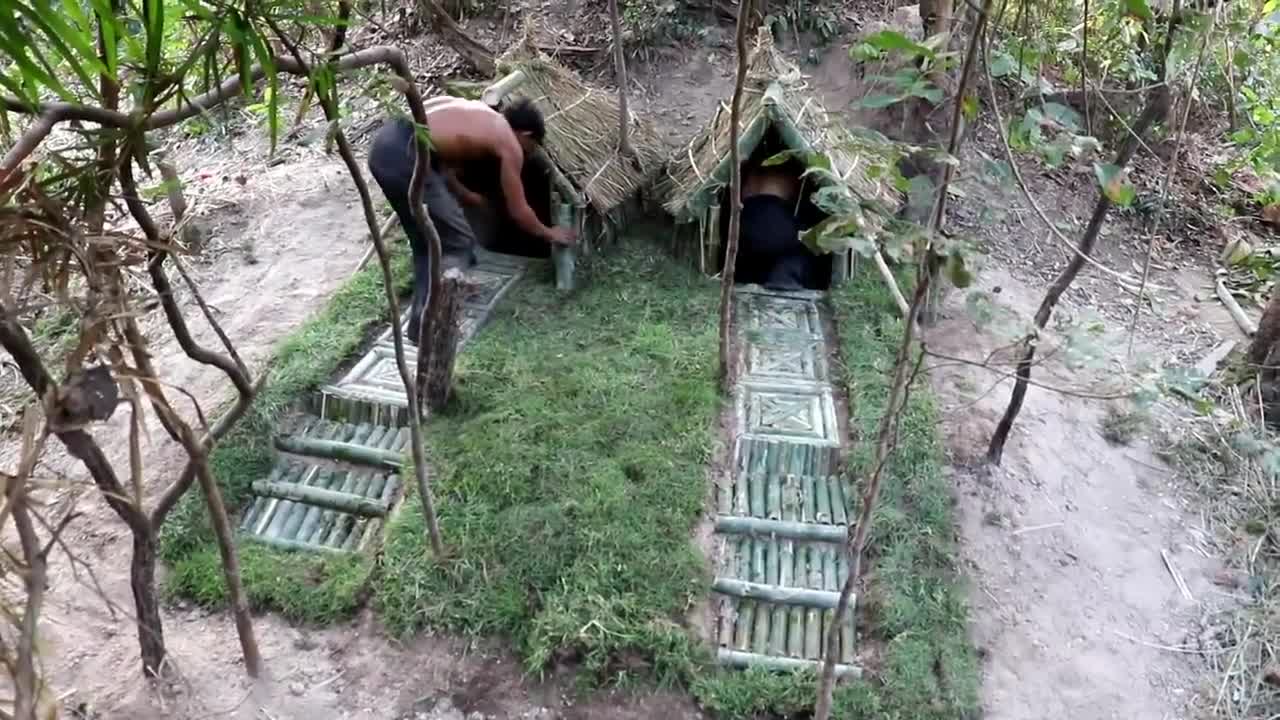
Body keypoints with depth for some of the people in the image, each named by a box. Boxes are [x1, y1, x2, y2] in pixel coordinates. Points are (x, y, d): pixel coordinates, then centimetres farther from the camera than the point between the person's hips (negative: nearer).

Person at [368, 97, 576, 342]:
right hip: (404, 155, -9)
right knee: (457, 243, 5)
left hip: (385, 141, 9)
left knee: (427, 240, 23)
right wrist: (549, 234, 29)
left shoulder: (478, 114, 27)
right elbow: (518, 211, 12)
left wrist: (464, 194, 48)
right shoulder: (510, 145, 7)